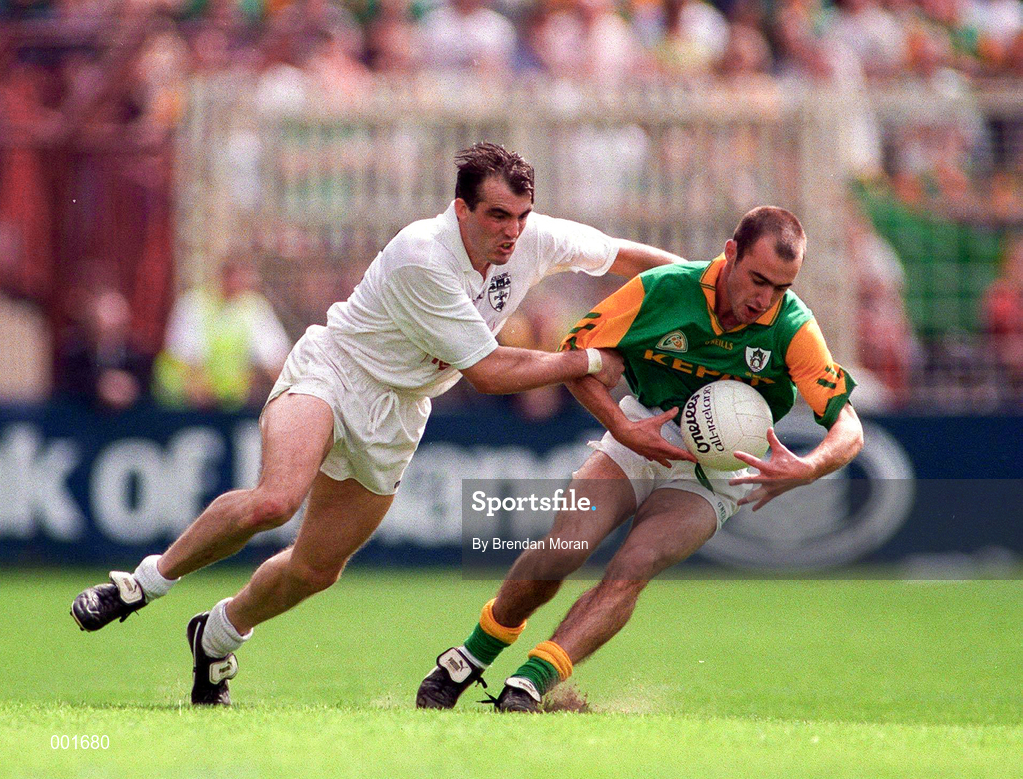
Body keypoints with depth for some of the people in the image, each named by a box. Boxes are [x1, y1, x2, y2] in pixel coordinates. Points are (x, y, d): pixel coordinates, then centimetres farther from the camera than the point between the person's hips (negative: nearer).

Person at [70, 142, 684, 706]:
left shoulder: (536, 239, -10)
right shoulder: (421, 258, -30)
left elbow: (627, 255, 8)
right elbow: (485, 371, -25)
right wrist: (589, 363, -17)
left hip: (392, 419, 7)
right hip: (330, 374, -7)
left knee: (318, 569, 8)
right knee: (276, 500, -33)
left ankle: (220, 634, 35)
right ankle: (148, 581, -13)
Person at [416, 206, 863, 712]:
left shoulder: (793, 329, -18)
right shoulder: (662, 289, -16)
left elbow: (848, 429, -19)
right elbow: (576, 355, -5)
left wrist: (804, 470, -39)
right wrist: (621, 426, -18)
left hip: (713, 474, -1)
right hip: (640, 439, 1)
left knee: (631, 570, -26)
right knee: (561, 550, -19)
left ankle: (529, 684, -29)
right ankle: (468, 660, 1)